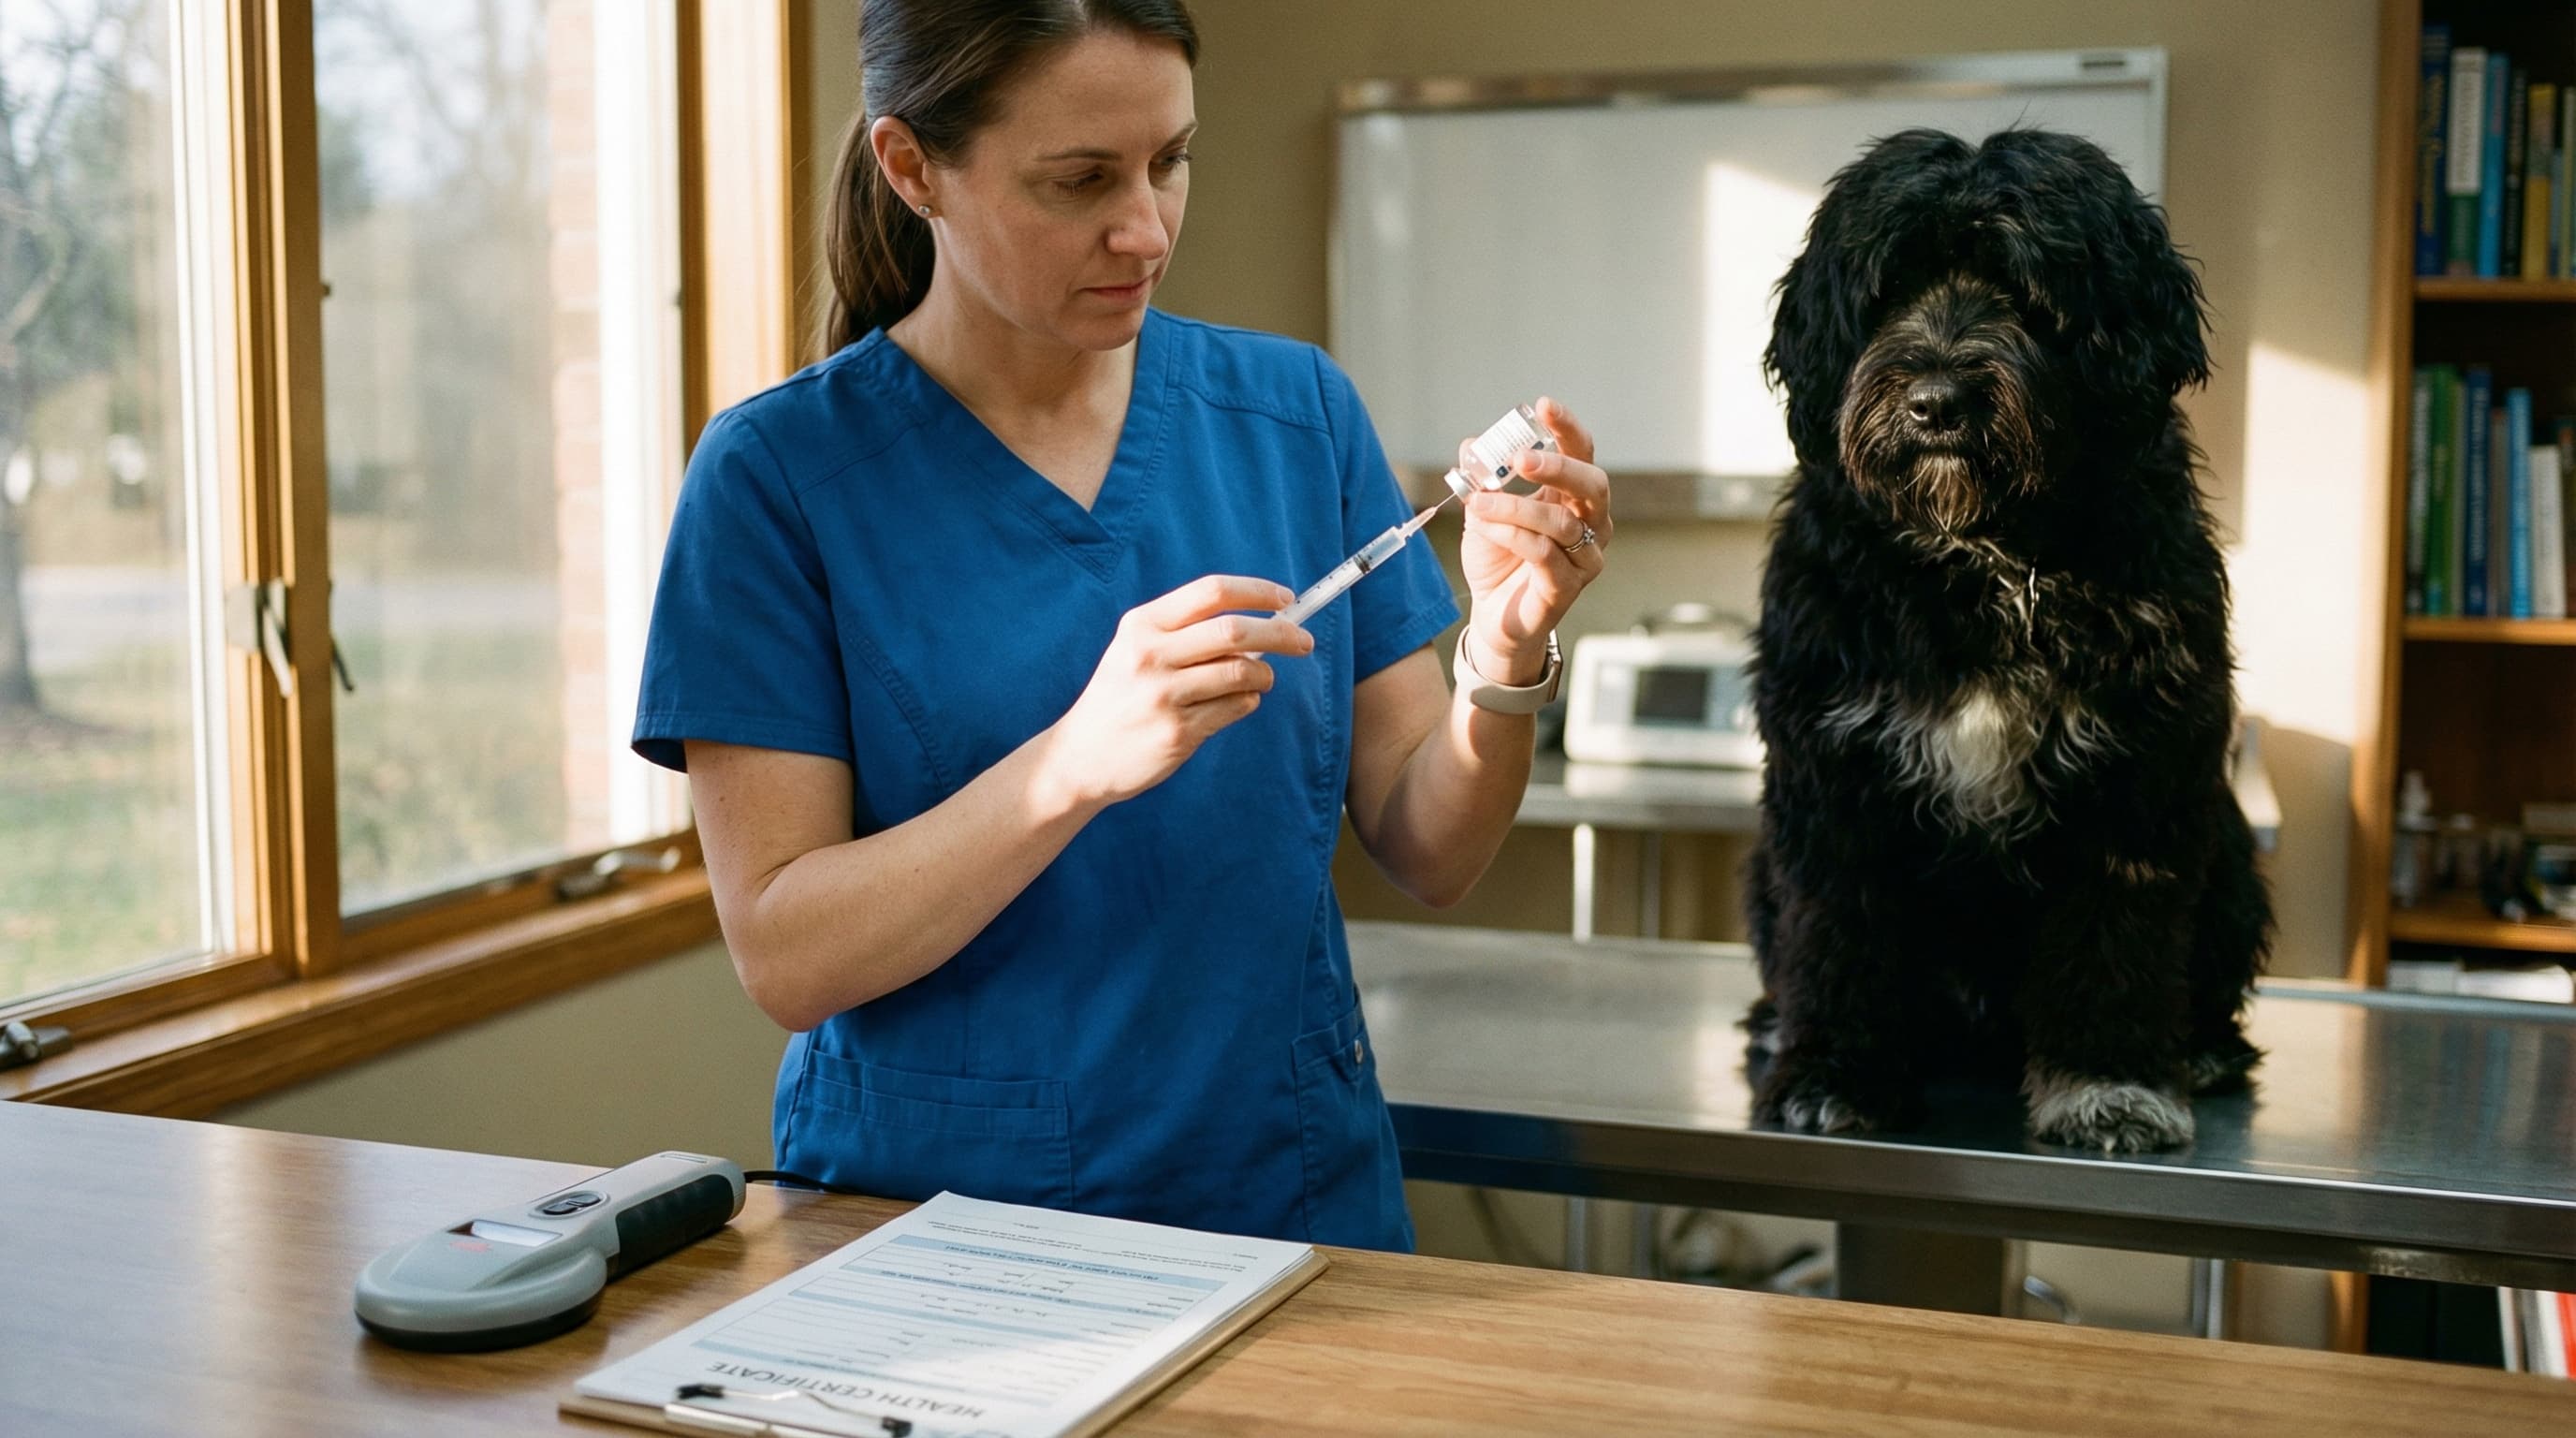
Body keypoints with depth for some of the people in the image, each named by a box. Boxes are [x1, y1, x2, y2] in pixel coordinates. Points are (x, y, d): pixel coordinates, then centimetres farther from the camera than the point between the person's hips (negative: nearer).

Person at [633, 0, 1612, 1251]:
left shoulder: (1296, 410, 4)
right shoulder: (777, 474, -5)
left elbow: (1430, 857, 5)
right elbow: (783, 959, -10)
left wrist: (1505, 658, -13)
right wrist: (1079, 763, -22)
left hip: (1292, 1197, 2)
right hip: (926, 1219, -2)